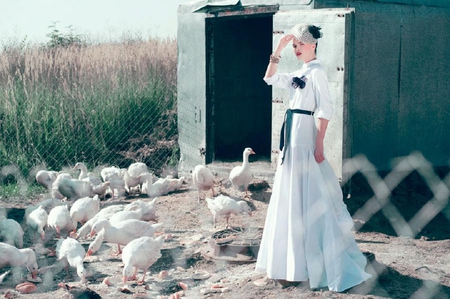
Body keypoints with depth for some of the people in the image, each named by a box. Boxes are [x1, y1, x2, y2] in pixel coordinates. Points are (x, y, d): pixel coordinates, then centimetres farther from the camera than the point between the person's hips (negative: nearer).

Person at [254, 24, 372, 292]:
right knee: (291, 197, 13)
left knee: (306, 198, -5)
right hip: (292, 138, 9)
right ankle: (293, 260, 24)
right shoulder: (298, 75, 16)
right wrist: (279, 49, 11)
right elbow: (271, 78, 21)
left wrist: (319, 144, -20)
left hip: (305, 138, -9)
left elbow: (325, 109, -16)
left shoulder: (317, 72, -9)